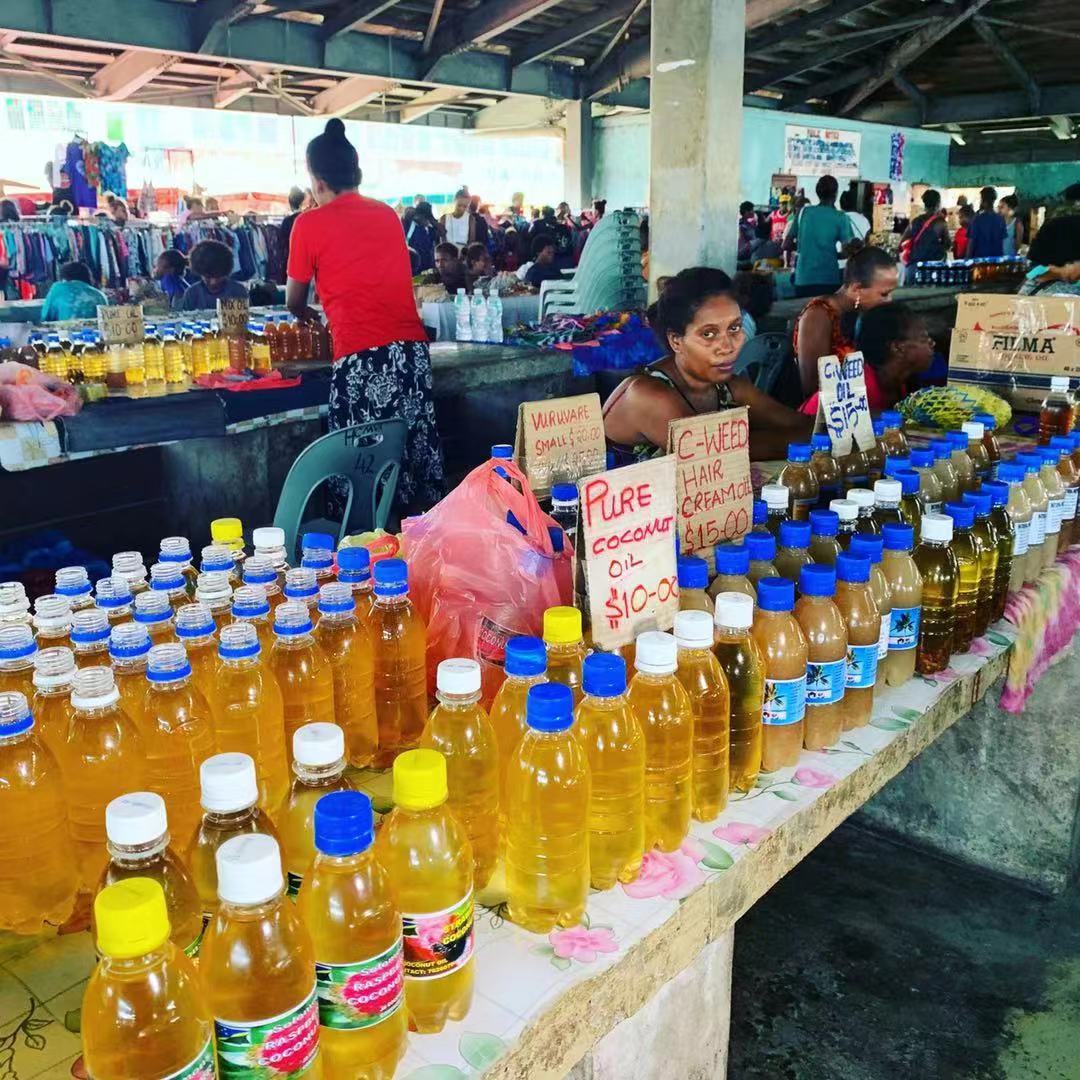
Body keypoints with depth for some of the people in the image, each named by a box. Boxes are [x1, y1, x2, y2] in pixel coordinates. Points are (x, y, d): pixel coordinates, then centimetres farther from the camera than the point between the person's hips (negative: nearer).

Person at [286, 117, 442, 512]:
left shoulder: (310, 224, 2)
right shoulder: (387, 214, 15)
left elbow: (294, 302, 13)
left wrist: (313, 317, 34)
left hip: (361, 357, -5)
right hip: (412, 347, 5)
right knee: (418, 447, 9)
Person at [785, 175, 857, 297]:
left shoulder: (803, 212, 6)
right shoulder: (840, 218, -2)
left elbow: (787, 245, 9)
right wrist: (832, 254, 12)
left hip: (803, 279, 3)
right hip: (829, 280, -2)